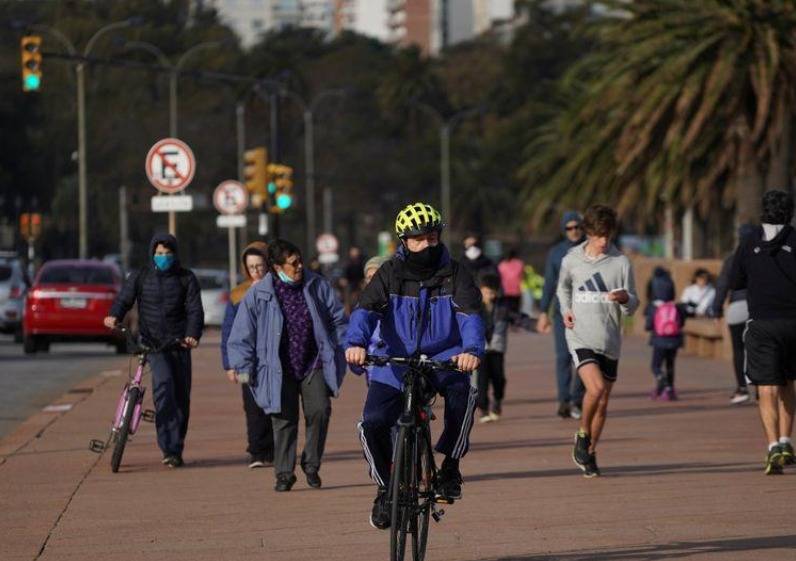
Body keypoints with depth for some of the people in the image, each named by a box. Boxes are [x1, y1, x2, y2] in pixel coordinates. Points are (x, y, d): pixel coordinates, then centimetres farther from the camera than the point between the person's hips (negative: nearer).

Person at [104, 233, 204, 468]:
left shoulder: (186, 278, 5)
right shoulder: (140, 277, 6)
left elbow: (195, 310, -2)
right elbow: (124, 299, 2)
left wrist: (192, 335, -21)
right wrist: (114, 316, -22)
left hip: (179, 343, 2)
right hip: (152, 342, -2)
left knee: (181, 395, 4)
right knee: (163, 383, -24)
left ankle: (176, 449, 18)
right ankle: (168, 447, -26)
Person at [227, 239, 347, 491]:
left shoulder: (317, 286, 0)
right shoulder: (258, 295, -7)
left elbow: (337, 318, 13)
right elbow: (242, 334, -1)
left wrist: (341, 350, 8)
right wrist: (244, 367, -5)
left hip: (313, 365, 1)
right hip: (279, 371, -1)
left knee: (319, 411, -15)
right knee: (284, 420, -2)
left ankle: (311, 463, 4)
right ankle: (284, 473, 12)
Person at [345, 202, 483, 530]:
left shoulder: (454, 275, -3)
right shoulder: (390, 274, -2)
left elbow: (470, 315, -17)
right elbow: (366, 309, -15)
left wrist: (472, 350, -39)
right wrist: (356, 343, -37)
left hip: (443, 358, -1)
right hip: (396, 360, 1)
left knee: (462, 392, -34)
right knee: (372, 424, -17)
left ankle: (450, 466, -12)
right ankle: (385, 487, 11)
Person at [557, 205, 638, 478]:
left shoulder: (621, 263, -2)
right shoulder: (572, 260, 1)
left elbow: (632, 306, 0)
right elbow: (563, 287, 22)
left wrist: (625, 298, -22)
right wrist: (565, 310, 5)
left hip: (609, 340, 2)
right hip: (581, 337, -2)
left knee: (602, 404, 8)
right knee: (596, 387, -24)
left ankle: (590, 452, 27)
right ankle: (583, 434, 1)